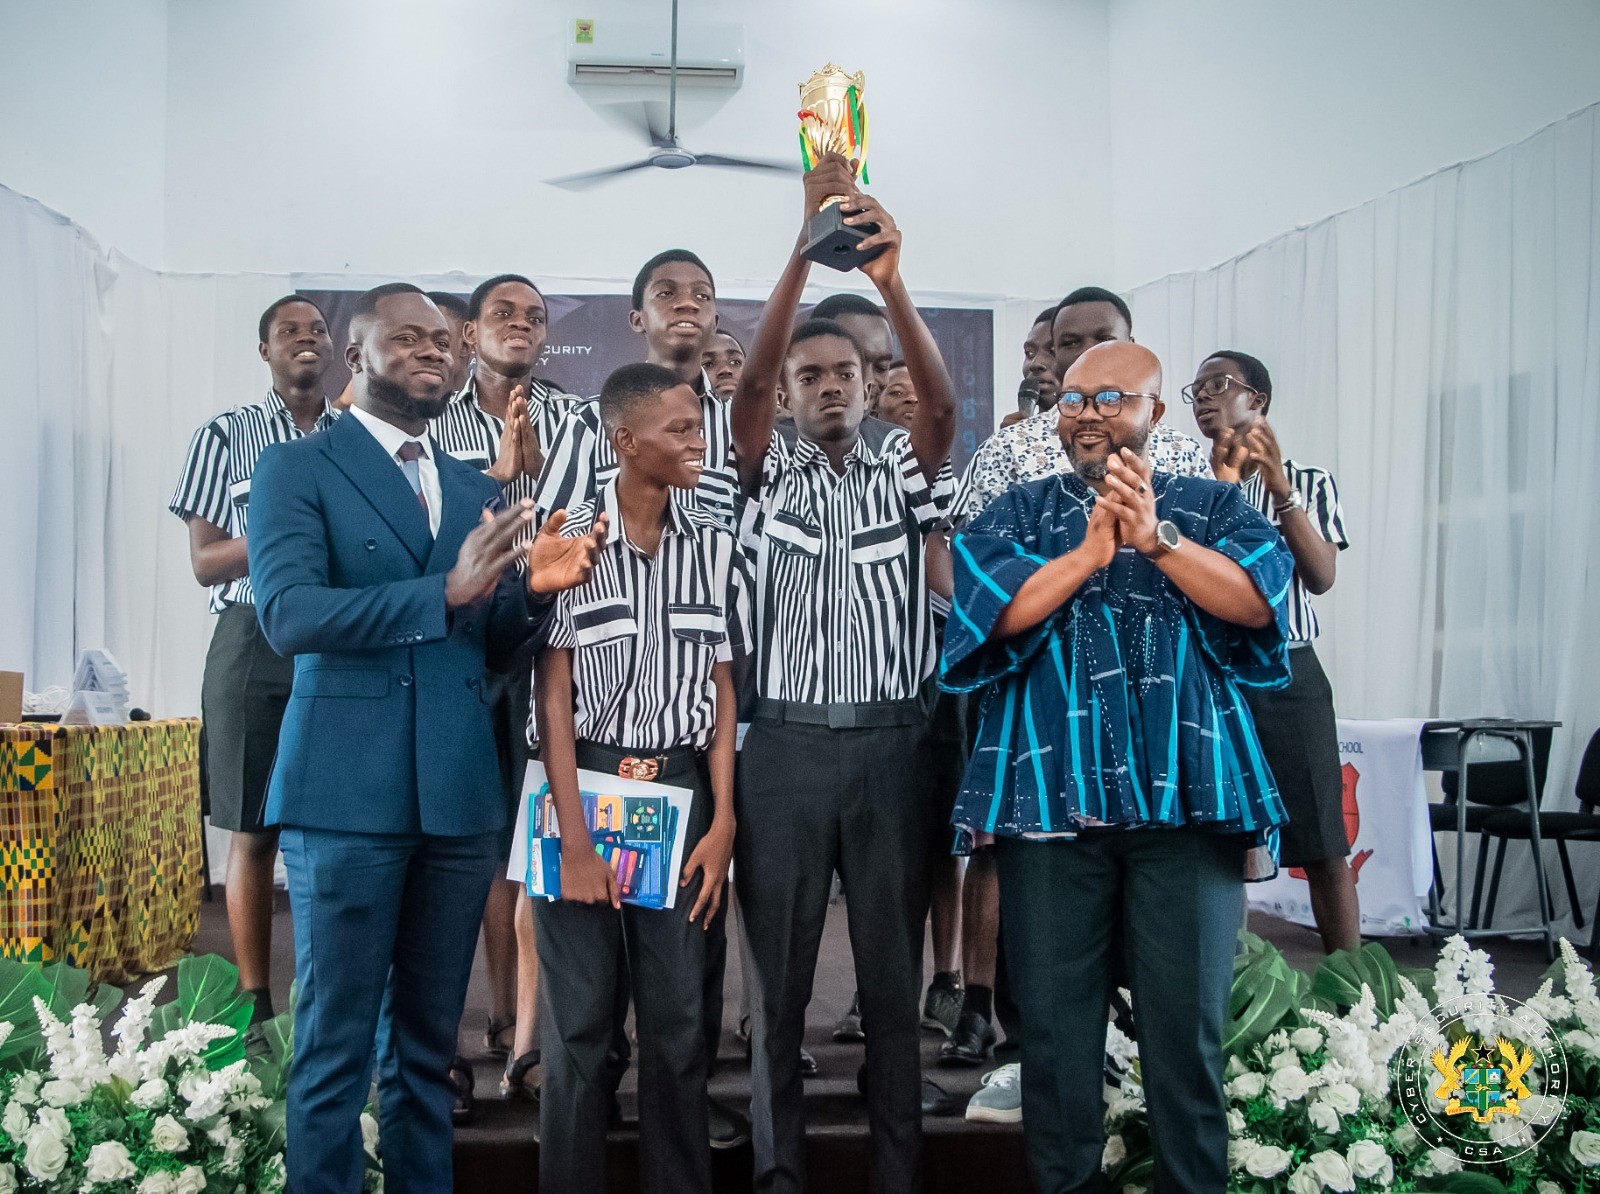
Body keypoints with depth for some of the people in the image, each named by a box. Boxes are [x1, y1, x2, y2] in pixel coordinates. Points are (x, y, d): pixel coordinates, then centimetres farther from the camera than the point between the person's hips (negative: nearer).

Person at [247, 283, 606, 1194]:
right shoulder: (296, 469, 0)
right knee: (336, 1044, 3)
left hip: (460, 793, 5)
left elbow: (494, 644, 14)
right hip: (348, 792, -5)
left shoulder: (477, 490, 16)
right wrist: (445, 590, -23)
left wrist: (534, 588, -7)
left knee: (428, 1043, 12)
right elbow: (288, 613, -15)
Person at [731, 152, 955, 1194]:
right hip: (787, 745, 0)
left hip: (893, 744, 0)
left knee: (895, 973, 8)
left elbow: (942, 404, -12)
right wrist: (804, 250, -22)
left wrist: (891, 280, -26)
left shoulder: (901, 470, 9)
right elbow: (748, 387, -11)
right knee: (778, 975, 6)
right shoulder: (771, 473, 8)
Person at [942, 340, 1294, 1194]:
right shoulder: (1018, 512, 14)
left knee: (1186, 1029, 2)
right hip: (1050, 797, 1)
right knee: (1055, 1029, 6)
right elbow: (993, 610, -3)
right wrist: (1089, 552, -11)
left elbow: (1257, 600, -6)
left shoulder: (1211, 507, 11)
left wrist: (1156, 537, -17)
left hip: (1184, 801, -1)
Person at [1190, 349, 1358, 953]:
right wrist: (1221, 485, -14)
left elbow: (1320, 577, -8)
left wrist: (1278, 485, -18)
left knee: (1324, 849, 1)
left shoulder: (1310, 482, 6)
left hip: (1288, 676, 0)